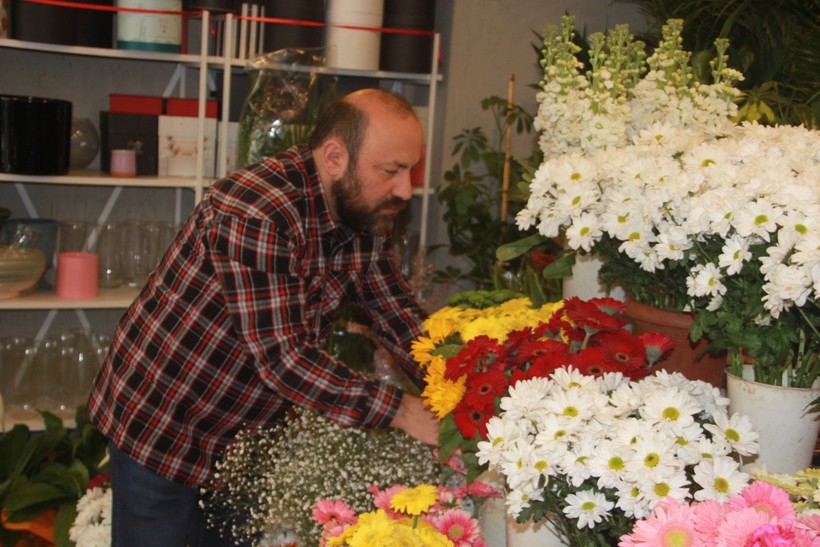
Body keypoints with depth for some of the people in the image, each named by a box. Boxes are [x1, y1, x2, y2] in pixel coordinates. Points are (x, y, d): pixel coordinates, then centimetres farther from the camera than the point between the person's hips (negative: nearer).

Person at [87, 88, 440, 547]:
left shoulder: (364, 214, -5)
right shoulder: (254, 214, -31)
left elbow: (402, 318, -1)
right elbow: (284, 358, -33)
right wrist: (402, 411, -32)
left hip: (240, 434, 7)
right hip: (159, 427, -7)